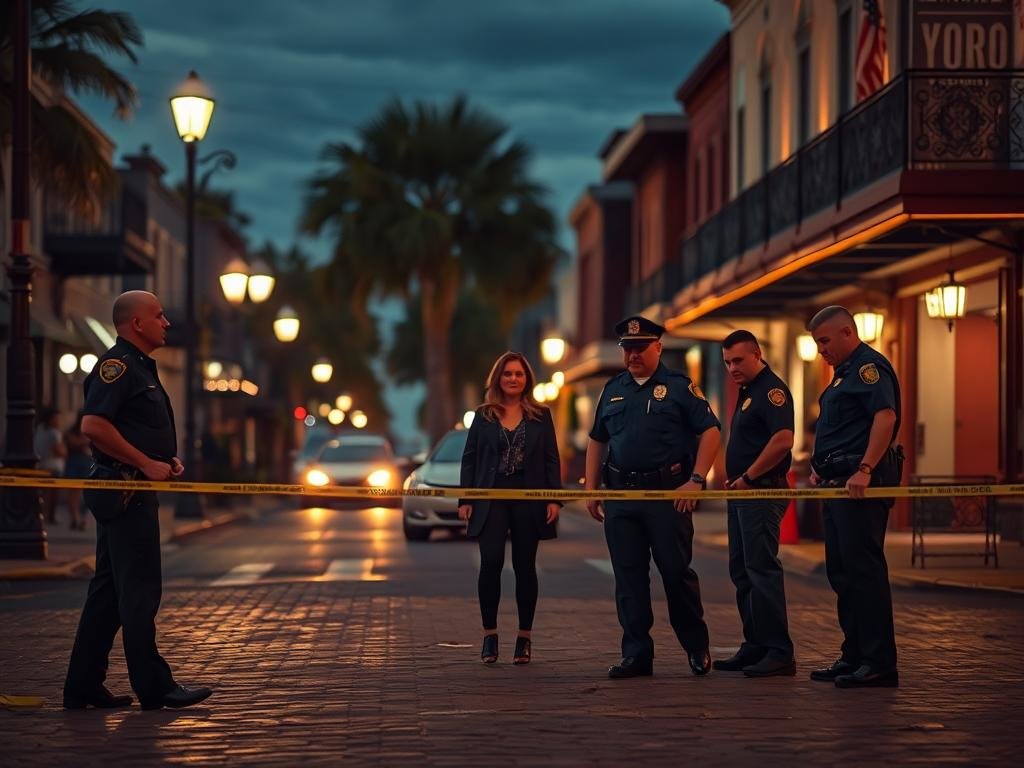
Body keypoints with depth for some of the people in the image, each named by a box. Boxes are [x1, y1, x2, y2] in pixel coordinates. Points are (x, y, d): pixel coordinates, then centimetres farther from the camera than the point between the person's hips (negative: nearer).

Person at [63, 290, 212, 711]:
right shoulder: (116, 365, -12)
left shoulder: (140, 367, 20)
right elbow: (93, 425, -24)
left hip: (135, 491, 11)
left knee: (109, 590, 11)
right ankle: (153, 687, -5)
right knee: (139, 590, -7)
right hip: (124, 492, -11)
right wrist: (148, 463, -20)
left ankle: (82, 687, 14)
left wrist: (168, 459, 13)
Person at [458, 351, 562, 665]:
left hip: (529, 498, 0)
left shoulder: (540, 416, 7)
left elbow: (552, 459, 6)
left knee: (524, 566, 4)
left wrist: (555, 498, -4)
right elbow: (469, 459, 7)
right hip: (491, 498, 0)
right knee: (491, 562, -12)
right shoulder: (483, 416, 8)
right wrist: (465, 500, 0)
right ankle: (489, 634, -1)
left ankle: (525, 638, 11)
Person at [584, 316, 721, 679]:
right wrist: (591, 489, 13)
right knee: (628, 578, 4)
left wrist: (696, 480, -12)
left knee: (677, 572, -1)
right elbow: (596, 440, 21)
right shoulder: (613, 389, 16)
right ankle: (636, 655, 9)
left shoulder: (679, 386, 1)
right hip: (620, 495, 5)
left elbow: (710, 431, -4)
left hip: (668, 493, -4)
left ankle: (697, 647, 15)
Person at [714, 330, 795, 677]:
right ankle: (755, 647, 18)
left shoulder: (772, 389, -12)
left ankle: (779, 653, -11)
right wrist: (738, 480, 12)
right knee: (741, 570, 12)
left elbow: (783, 440, -24)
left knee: (762, 569, -12)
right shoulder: (746, 392, 19)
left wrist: (747, 477, -17)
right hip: (743, 493, 11)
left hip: (762, 492, -11)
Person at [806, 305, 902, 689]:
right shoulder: (845, 372, 22)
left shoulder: (869, 366, -11)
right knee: (842, 572, 13)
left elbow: (885, 416, -25)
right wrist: (822, 468, 19)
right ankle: (855, 657, 19)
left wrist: (865, 469, -31)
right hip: (839, 483, 11)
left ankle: (879, 663, -10)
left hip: (861, 484, -11)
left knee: (863, 569, -11)